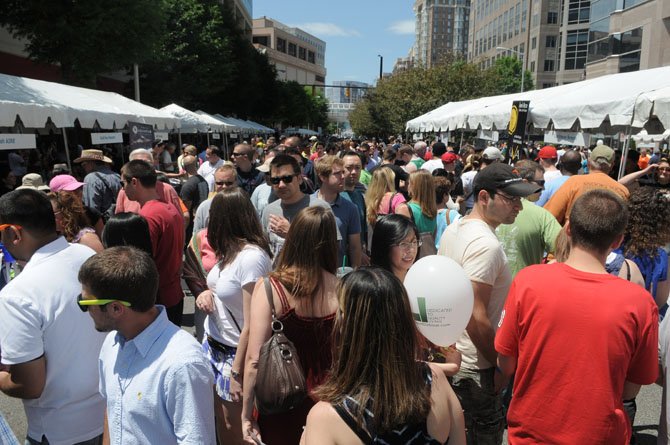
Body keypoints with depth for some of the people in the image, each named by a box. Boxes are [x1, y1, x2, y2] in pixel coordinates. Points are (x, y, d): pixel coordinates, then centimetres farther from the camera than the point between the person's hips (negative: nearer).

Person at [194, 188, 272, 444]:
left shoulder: (252, 257, -25)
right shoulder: (231, 251, 2)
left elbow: (251, 326, -24)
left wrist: (237, 373, -18)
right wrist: (207, 293, -2)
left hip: (235, 353, -7)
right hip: (213, 345, 7)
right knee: (219, 421, 17)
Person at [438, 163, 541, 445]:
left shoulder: (453, 230, 5)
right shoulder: (486, 245, -25)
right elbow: (476, 316, -28)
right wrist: (499, 366, -14)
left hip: (448, 355, 9)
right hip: (475, 368, -9)